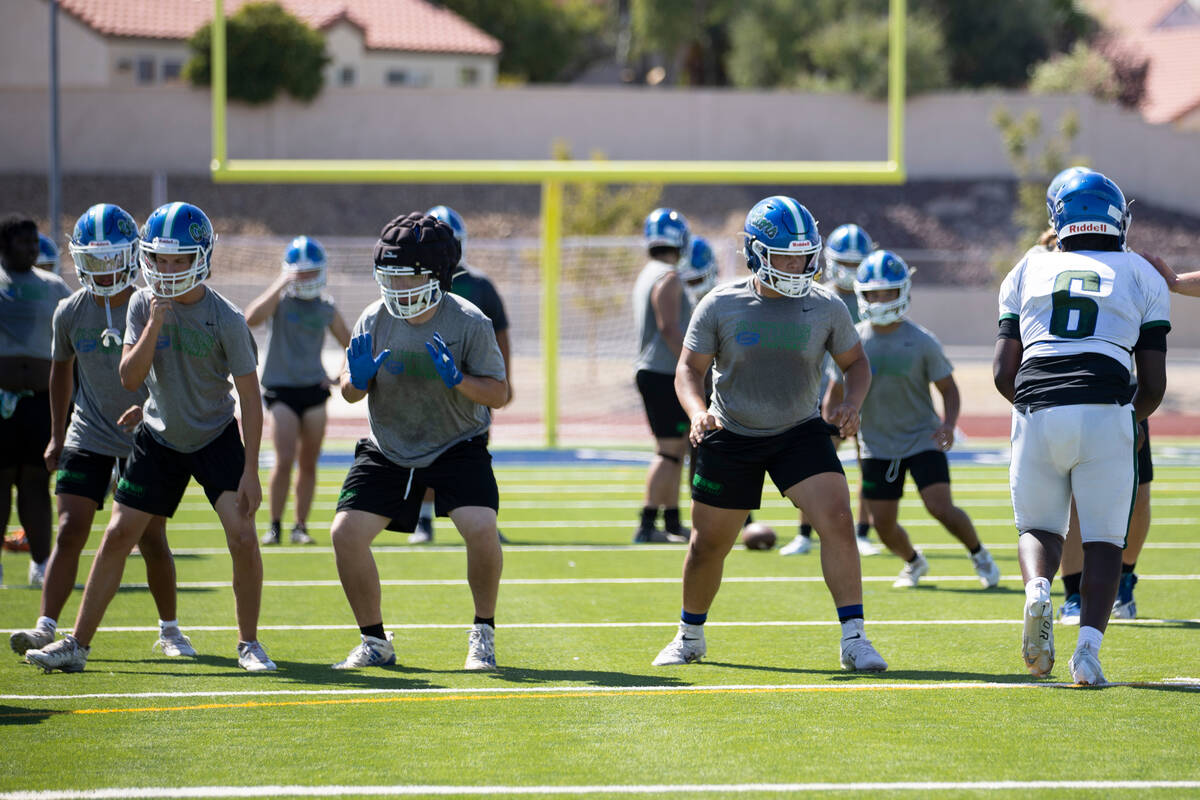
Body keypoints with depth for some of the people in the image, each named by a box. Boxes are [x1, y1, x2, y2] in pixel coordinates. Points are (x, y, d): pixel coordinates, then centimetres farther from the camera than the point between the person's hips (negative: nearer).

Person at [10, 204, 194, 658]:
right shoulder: (71, 313, -2)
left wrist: (150, 407, -27)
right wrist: (57, 437, 18)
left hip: (143, 437, -2)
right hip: (88, 437, 2)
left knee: (151, 539, 1)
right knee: (70, 531, -10)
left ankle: (169, 631, 18)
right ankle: (45, 629, -13)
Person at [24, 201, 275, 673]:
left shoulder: (226, 320, -18)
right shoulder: (144, 305, -8)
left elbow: (250, 398, -14)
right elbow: (130, 378, -13)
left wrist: (250, 471, -17)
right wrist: (154, 324, -25)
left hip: (216, 437, -3)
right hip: (160, 437, 3)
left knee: (243, 537, -16)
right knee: (118, 536, 0)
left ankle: (248, 644, 2)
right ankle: (77, 644, 7)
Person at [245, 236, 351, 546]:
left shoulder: (326, 307, 7)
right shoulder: (280, 299, -4)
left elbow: (350, 344, 21)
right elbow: (251, 318, -25)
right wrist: (281, 284, -23)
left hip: (314, 389, 4)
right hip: (281, 390, -4)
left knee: (308, 463, 5)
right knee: (285, 460, -13)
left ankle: (301, 527, 14)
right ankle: (274, 526, -1)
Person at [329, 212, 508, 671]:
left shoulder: (468, 323, -15)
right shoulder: (374, 321, -8)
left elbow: (498, 394, -13)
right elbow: (349, 392, 1)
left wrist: (458, 380, -32)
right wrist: (358, 379, -23)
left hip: (456, 447, -3)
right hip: (388, 451, 3)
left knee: (481, 529, -25)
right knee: (346, 534, -10)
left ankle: (482, 636, -2)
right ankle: (374, 641, 9)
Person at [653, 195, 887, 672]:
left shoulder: (826, 308, -7)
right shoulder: (720, 306, -10)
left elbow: (855, 363, 7)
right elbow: (689, 368, -3)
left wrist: (852, 404, -13)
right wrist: (698, 413, -22)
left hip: (800, 433, 0)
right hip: (731, 437, 0)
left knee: (837, 520, -21)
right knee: (709, 544, 9)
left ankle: (854, 640, -17)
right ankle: (690, 638, 35)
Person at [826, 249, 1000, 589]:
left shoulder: (921, 342, -9)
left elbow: (948, 389, 0)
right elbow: (835, 393, 8)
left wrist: (948, 424, -19)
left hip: (921, 439, -3)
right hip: (877, 444, 3)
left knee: (941, 508, -17)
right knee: (884, 525, 2)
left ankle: (979, 554, 11)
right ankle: (914, 562, 34)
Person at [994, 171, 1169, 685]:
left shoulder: (1027, 272, 19)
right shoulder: (1142, 276, 17)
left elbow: (1003, 372, 13)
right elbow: (1154, 384, 12)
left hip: (1037, 415, 1)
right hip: (1105, 414, -1)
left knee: (1039, 526, 18)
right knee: (1103, 539, 8)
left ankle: (1037, 590, -15)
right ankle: (1089, 646, -13)